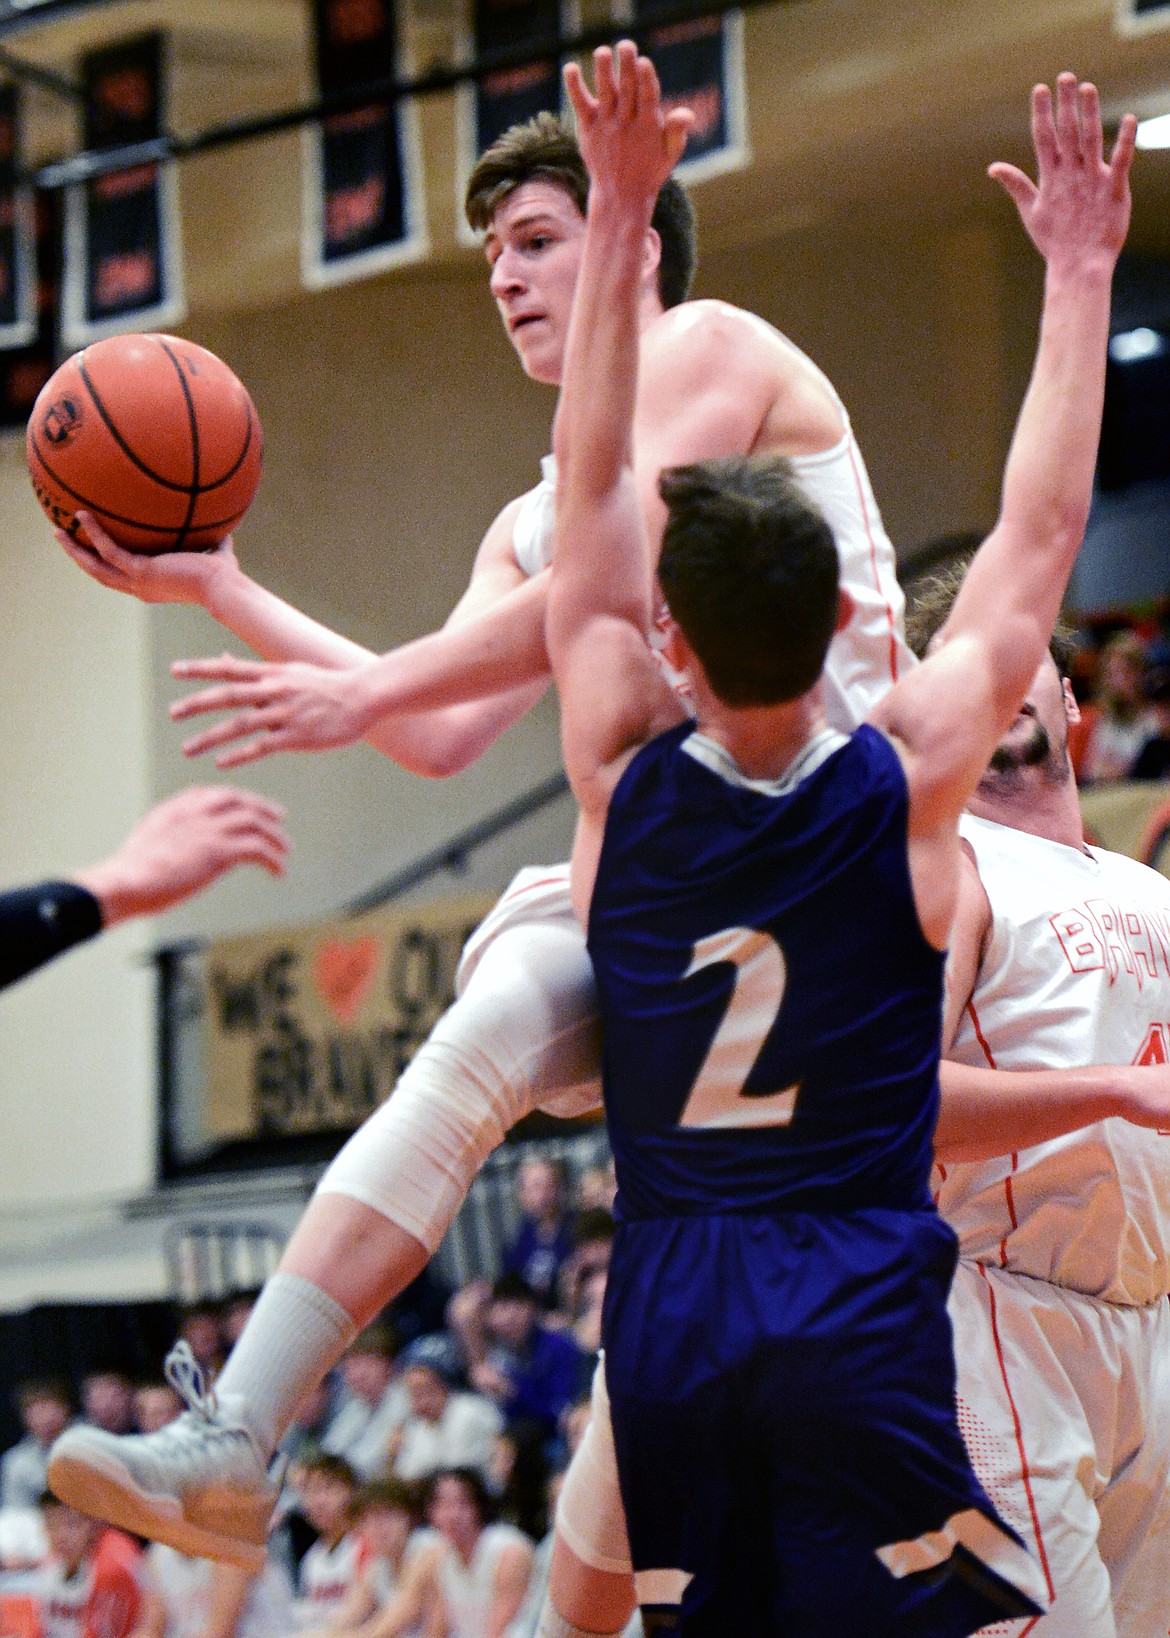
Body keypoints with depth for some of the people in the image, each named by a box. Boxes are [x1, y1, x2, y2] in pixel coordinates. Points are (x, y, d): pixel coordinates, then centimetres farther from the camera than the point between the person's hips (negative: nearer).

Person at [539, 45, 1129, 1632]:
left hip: (666, 1311, 3)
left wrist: (620, 217, 12)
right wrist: (1079, 272, 13)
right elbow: (1038, 536, 6)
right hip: (861, 1301, -3)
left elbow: (591, 490, 8)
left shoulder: (621, 782, 0)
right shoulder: (908, 781, -5)